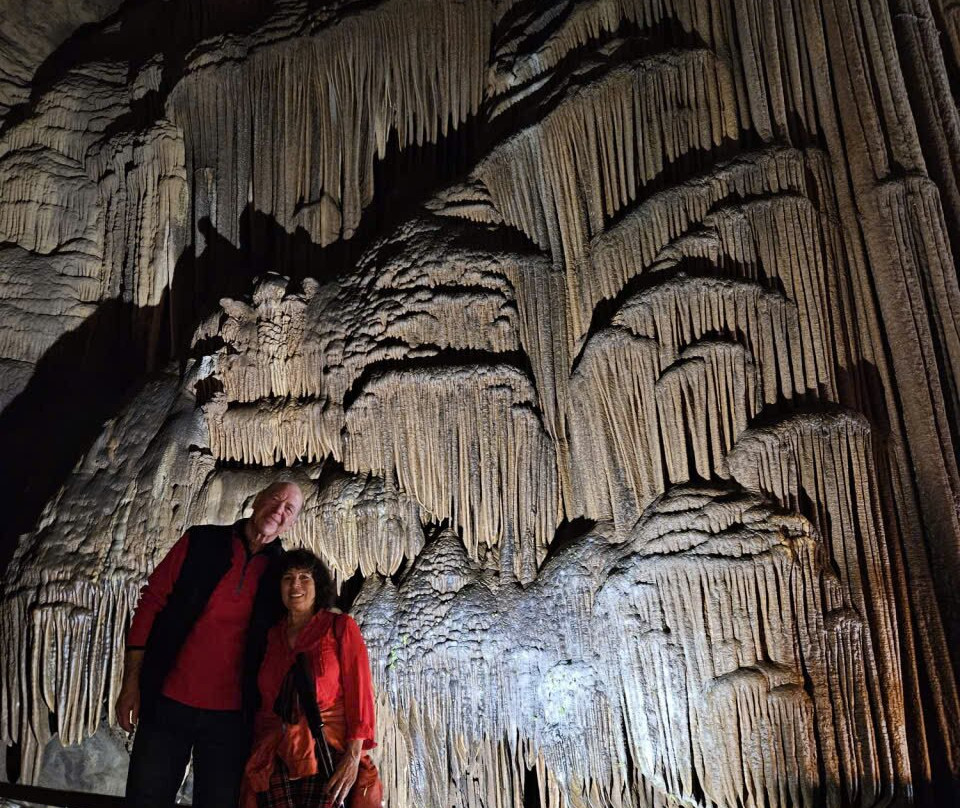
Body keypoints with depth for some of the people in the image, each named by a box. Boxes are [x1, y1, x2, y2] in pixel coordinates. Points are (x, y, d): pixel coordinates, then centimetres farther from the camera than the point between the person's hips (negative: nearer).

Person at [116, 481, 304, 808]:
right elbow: (151, 604, 0)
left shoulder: (281, 572, 2)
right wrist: (131, 683, -4)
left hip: (230, 716, 1)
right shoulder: (200, 542, 0)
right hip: (167, 704, 0)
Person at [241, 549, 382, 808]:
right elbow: (261, 703, 15)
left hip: (328, 758, -3)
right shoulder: (271, 636, 14)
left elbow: (359, 691, -3)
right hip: (274, 764, 3)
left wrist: (354, 757, -13)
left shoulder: (341, 627, 4)